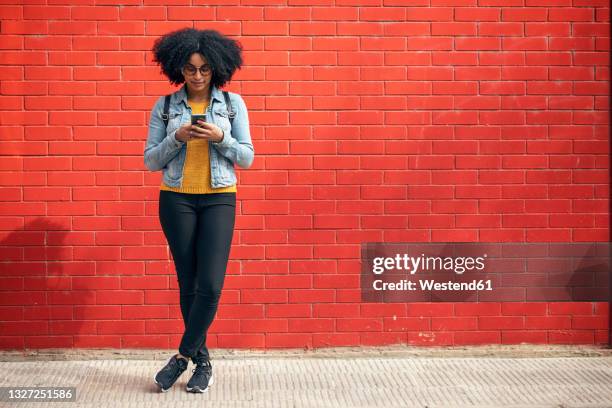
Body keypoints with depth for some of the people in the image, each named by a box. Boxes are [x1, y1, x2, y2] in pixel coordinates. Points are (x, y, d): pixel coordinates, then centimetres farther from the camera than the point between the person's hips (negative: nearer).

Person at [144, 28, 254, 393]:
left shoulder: (233, 103, 2)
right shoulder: (165, 107, 2)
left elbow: (247, 157, 2)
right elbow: (151, 161, 3)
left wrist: (220, 137, -16)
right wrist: (176, 138, -15)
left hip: (219, 199, 0)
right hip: (176, 199, 1)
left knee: (210, 285, -10)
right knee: (188, 284, 5)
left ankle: (183, 356, 6)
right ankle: (202, 360, 19)